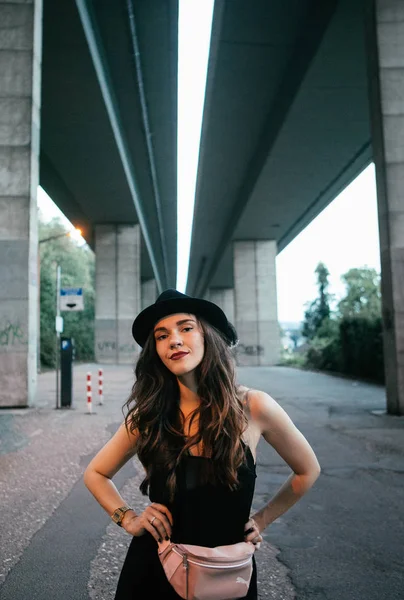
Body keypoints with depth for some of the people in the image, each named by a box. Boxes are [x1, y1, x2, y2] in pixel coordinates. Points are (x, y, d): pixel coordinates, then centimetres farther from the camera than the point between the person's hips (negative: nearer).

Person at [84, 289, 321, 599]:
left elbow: (307, 471, 3)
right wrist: (128, 518, -7)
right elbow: (95, 474, 6)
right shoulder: (148, 414, -11)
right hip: (152, 572, 1)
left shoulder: (253, 407, -15)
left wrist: (261, 521, 3)